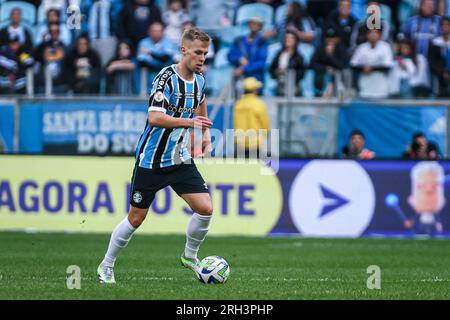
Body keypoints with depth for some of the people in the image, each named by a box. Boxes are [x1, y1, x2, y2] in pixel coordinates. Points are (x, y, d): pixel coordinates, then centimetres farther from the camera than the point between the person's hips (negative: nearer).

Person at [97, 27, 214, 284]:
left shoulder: (199, 80, 5)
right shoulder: (167, 77, -18)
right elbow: (154, 118, -27)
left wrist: (206, 135, 10)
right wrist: (189, 122, -34)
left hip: (181, 160, 6)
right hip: (152, 160, -6)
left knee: (205, 208, -10)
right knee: (136, 218, 1)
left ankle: (190, 256, 14)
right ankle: (106, 267, 20)